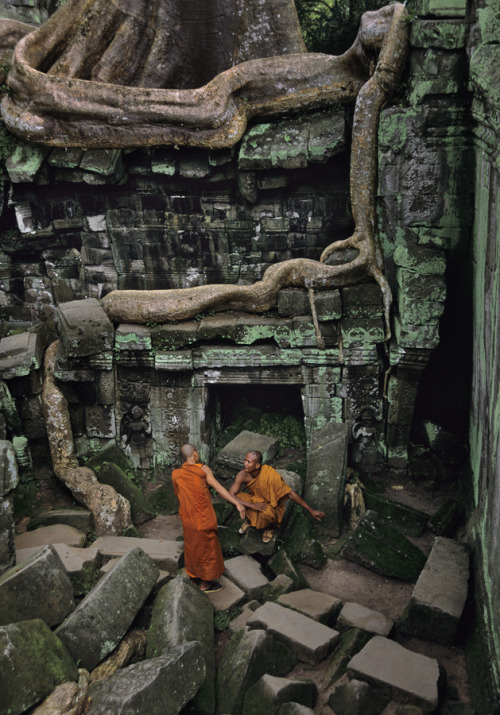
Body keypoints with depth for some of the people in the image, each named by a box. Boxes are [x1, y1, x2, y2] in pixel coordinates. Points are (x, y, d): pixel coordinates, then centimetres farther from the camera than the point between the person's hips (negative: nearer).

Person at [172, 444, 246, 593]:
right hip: (203, 518, -5)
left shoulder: (176, 474, -3)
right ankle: (205, 583, 23)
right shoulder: (203, 469, -14)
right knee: (206, 548, 11)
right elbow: (218, 488, -21)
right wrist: (238, 503, -24)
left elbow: (177, 494, 10)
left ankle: (194, 575, 40)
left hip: (187, 518, 5)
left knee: (193, 546, 23)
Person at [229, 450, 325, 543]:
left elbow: (290, 493, -24)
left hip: (271, 505, -3)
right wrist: (252, 506, -33)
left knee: (265, 513, -38)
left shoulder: (270, 475, -31)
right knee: (236, 498, -25)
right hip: (254, 500, 3)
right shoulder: (242, 475, -21)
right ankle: (249, 519, 7)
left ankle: (270, 526, 1)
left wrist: (311, 510, -23)